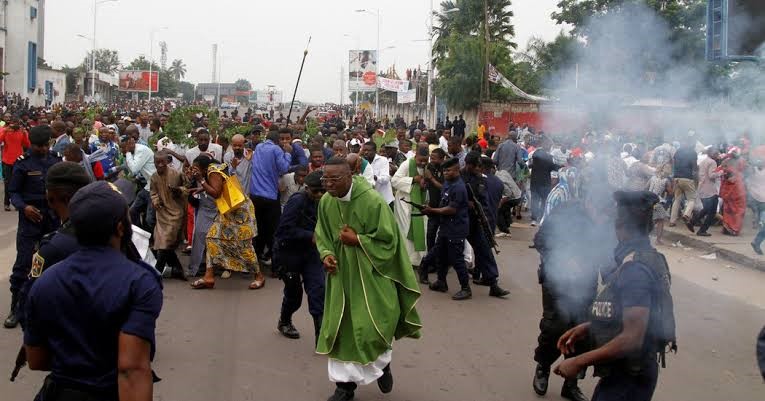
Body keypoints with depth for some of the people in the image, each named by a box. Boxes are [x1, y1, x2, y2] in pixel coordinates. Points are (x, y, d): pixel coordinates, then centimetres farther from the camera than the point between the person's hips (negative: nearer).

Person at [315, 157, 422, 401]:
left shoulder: (372, 201, -20)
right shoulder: (326, 202, -4)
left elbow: (387, 240, -14)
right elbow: (322, 235, 10)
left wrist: (356, 240, -19)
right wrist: (326, 254, -9)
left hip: (370, 274, -4)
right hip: (341, 274, 5)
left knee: (371, 326, -3)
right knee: (340, 329, 5)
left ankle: (382, 363, 30)